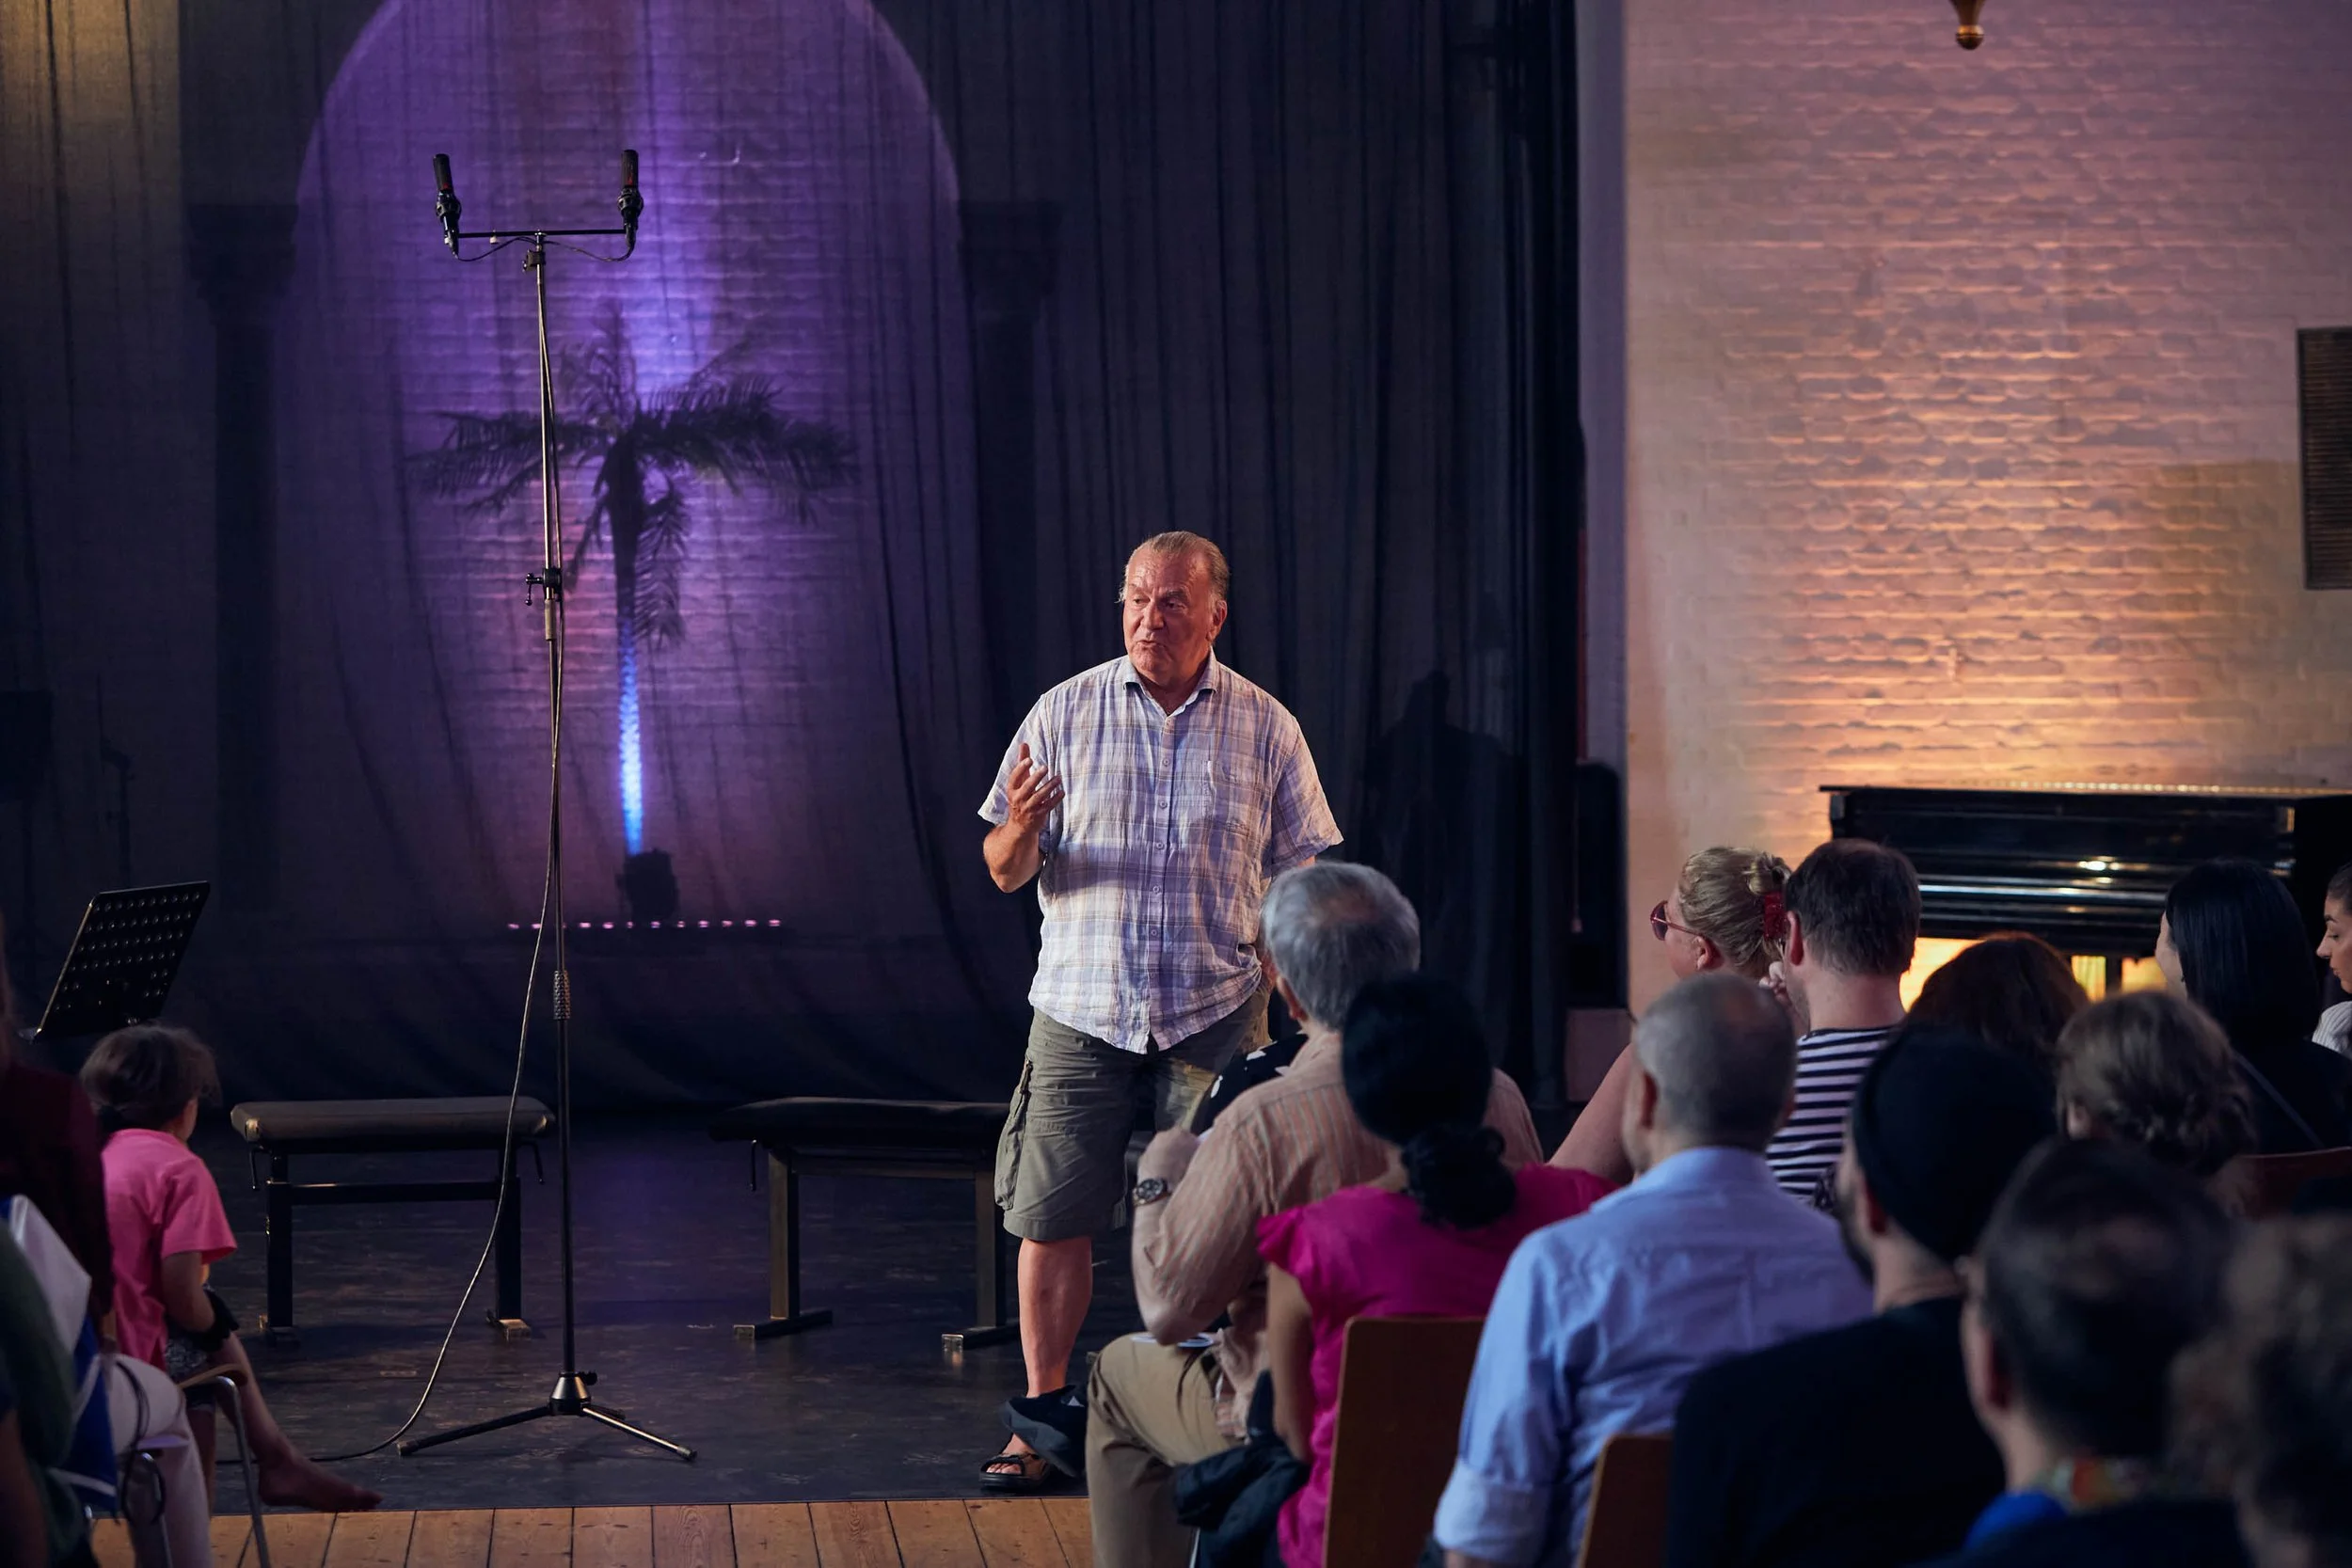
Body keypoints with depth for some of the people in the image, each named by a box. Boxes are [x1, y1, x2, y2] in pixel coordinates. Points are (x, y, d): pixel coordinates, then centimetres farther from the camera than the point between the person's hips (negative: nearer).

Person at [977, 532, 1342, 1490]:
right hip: (1081, 1008, 1)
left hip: (1216, 1013, -1)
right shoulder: (1066, 712, 4)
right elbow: (1005, 871, 5)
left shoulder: (1265, 728, 4)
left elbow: (1300, 881, 6)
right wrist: (1023, 829, -19)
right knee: (1051, 1216, 0)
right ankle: (1041, 1417, 11)